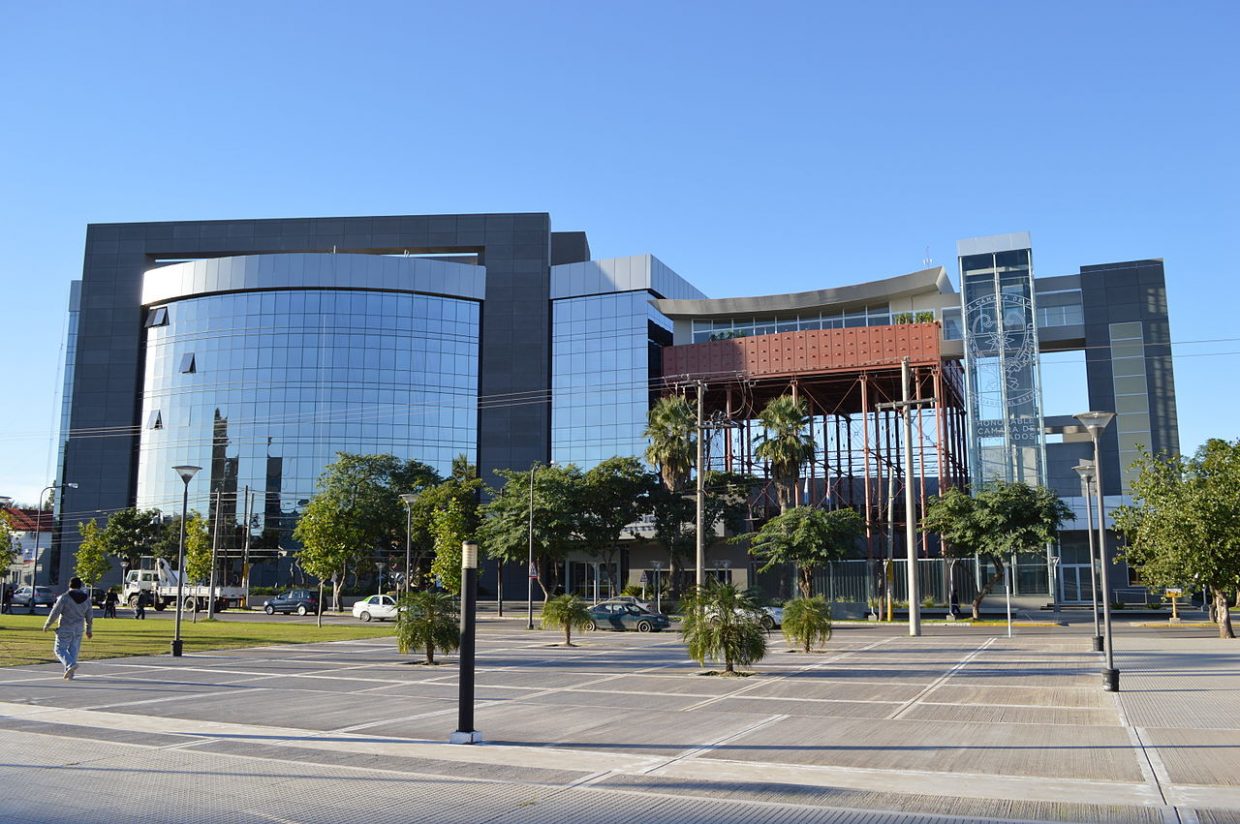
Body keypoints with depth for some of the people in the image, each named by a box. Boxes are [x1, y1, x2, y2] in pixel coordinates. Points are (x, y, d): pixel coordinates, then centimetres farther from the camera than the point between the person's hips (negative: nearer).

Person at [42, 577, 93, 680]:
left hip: (65, 629, -5)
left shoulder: (64, 597, -11)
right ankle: (69, 674, 10)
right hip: (78, 629, 5)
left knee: (60, 649, 4)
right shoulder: (86, 598, 4)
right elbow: (89, 617, 8)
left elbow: (55, 613, -12)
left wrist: (47, 625, 1)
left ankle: (71, 664, -18)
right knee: (73, 651, 11)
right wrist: (88, 630, 19)